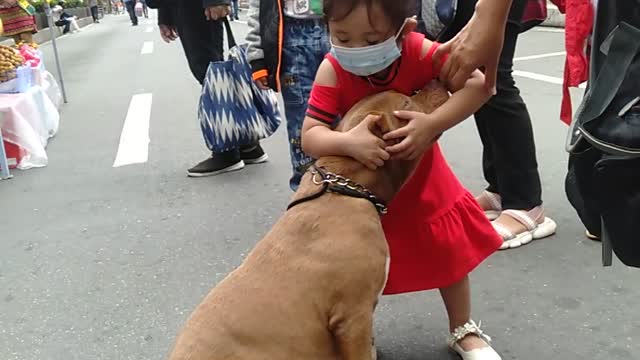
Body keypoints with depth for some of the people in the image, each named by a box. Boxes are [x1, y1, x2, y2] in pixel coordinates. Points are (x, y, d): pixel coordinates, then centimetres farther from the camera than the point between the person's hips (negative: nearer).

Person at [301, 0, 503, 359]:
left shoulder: (420, 53, -25)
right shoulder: (333, 71, -26)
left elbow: (479, 85, -27)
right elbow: (310, 136, -30)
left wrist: (433, 124, -41)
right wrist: (348, 142, -51)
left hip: (424, 183, 1)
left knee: (450, 255, 14)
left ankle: (464, 331, 40)